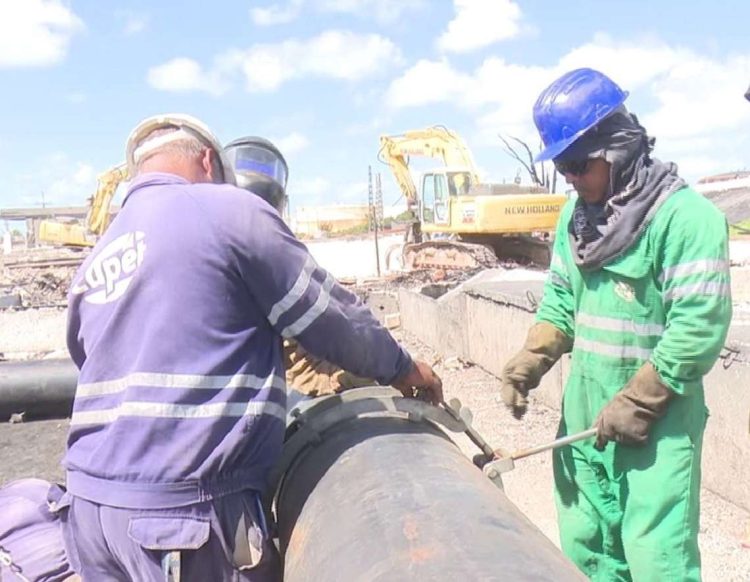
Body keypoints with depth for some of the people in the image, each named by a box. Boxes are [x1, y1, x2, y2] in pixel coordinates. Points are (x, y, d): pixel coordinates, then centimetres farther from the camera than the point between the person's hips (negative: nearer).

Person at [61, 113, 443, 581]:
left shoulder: (93, 266, 14)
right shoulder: (229, 209, -6)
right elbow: (331, 317, -4)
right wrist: (401, 368, 14)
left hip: (89, 498, 8)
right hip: (180, 509, -7)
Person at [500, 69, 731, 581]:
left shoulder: (686, 216, -16)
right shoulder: (577, 216, 8)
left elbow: (700, 327, -20)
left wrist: (637, 402, -18)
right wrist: (531, 361, -2)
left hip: (655, 426, -7)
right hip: (583, 417, 7)